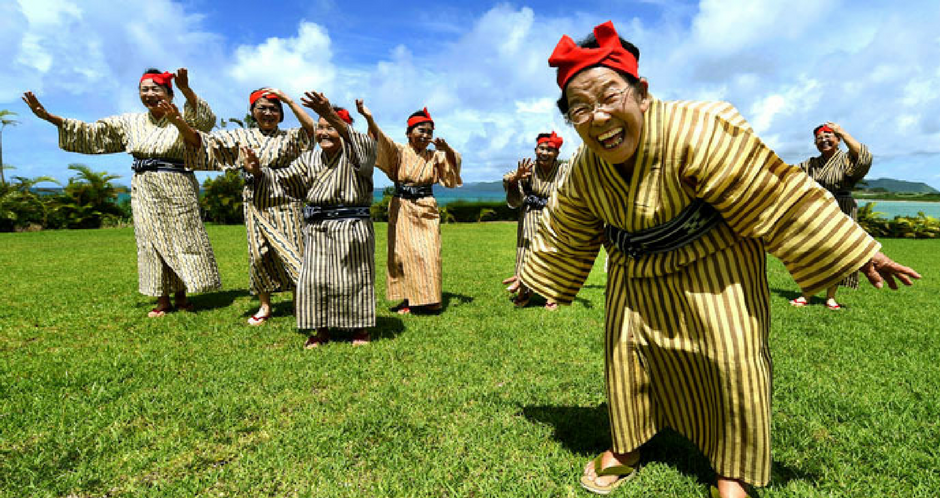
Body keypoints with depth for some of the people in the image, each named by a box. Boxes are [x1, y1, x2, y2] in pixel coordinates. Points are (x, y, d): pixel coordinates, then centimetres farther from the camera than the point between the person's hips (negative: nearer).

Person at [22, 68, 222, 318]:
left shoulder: (182, 118, 0)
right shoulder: (130, 122, 13)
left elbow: (206, 120, -22)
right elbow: (91, 132, 15)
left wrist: (186, 90, -36)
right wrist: (49, 117, 6)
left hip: (177, 188, -4)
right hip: (145, 189, 4)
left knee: (181, 238, -1)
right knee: (152, 241, 4)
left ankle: (181, 296, 11)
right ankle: (162, 299, 11)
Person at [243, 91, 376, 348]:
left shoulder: (355, 155, -5)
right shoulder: (310, 159, 13)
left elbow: (363, 144, -29)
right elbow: (282, 177, 17)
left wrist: (331, 114, -43)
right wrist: (258, 171, -3)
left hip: (351, 225, -5)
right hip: (316, 227, 5)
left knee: (354, 277, 4)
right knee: (315, 279, 7)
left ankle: (360, 327, 21)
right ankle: (322, 329, 22)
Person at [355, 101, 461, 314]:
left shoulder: (434, 156, 10)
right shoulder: (399, 152, 1)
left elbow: (454, 162, 0)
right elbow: (383, 142, -16)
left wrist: (446, 149, -21)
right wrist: (369, 119, -34)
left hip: (426, 210, 2)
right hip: (402, 209, -2)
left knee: (429, 254, -2)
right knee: (403, 253, 0)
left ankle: (427, 299, 9)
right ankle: (406, 299, 8)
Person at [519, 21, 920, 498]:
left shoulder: (694, 132, -30)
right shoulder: (582, 173, -13)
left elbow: (775, 194, -25)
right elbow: (563, 237, 4)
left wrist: (858, 251, -17)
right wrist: (531, 279, 15)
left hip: (713, 263, -4)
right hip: (635, 275, 4)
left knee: (733, 357, -5)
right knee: (625, 352, 8)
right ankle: (626, 448, 30)